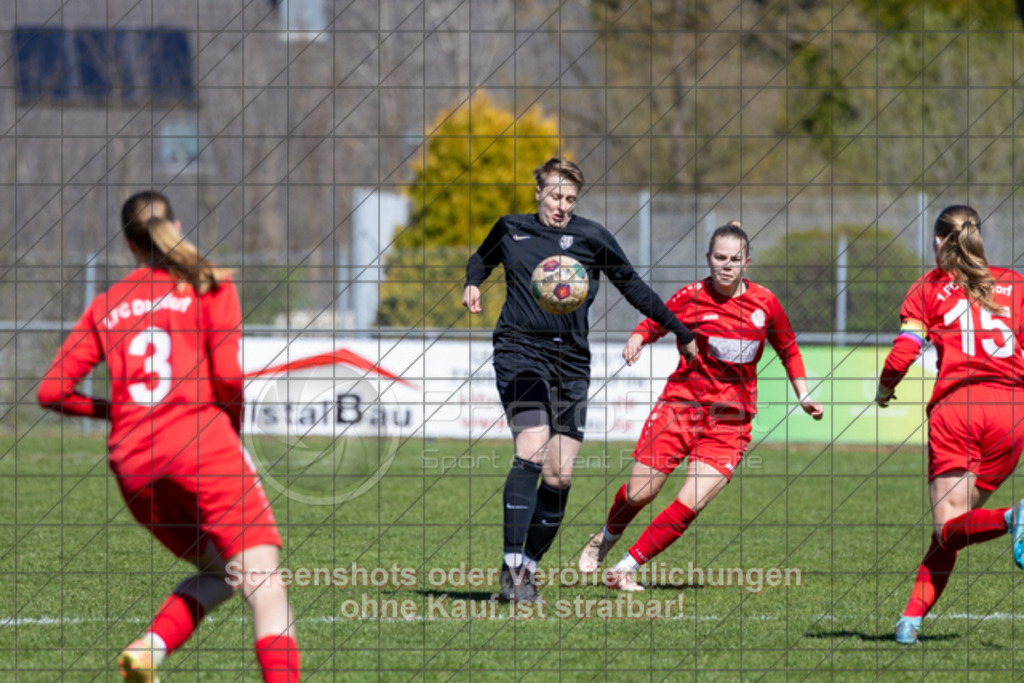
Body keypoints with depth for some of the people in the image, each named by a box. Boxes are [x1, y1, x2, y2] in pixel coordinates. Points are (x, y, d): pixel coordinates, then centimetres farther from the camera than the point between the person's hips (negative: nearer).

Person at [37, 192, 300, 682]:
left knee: (220, 572, 20)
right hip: (200, 439, -5)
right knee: (261, 574, -10)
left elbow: (52, 391, 14)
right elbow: (227, 375, -5)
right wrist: (232, 423, 13)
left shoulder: (106, 306, 18)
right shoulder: (210, 287, 7)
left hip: (130, 462, 5)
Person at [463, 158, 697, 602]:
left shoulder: (590, 236, 8)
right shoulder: (511, 230, 11)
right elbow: (481, 260, 32)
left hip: (570, 361, 2)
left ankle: (528, 566, 10)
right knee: (532, 451, -21)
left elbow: (632, 286, 16)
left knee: (560, 474, -4)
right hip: (520, 350, -2)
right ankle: (512, 564, -21)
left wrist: (680, 332, 15)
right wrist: (472, 285, 10)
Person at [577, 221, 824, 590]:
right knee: (638, 494, -2)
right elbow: (653, 325, 9)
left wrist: (804, 397, 9)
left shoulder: (764, 303, 0)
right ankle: (606, 539, 32)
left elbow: (788, 350, 15)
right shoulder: (691, 297, -4)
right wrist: (636, 340, -13)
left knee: (690, 505, -14)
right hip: (680, 404, -1)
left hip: (730, 421, 1)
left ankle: (627, 568, -1)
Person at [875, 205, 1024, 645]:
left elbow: (902, 356, 0)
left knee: (949, 528, -5)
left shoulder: (928, 289, 11)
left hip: (954, 407, -3)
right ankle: (912, 617, -2)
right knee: (949, 532, 12)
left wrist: (884, 390, 19)